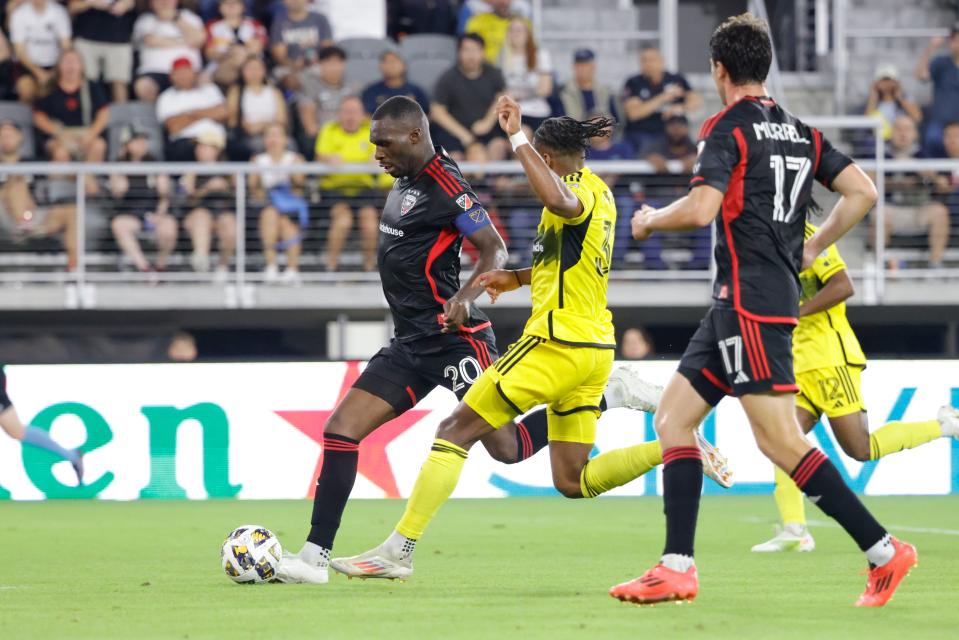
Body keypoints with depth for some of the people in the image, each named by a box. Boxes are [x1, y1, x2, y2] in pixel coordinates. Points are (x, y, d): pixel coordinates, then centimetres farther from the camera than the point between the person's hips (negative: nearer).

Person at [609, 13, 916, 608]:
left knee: (781, 441, -11)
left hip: (749, 299, -9)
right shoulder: (801, 132, 14)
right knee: (673, 418, 9)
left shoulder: (728, 129, -9)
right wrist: (809, 250, 20)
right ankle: (677, 568, 3)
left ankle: (884, 551, -13)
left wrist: (649, 220, -1)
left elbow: (701, 208, -21)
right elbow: (862, 192, 10)